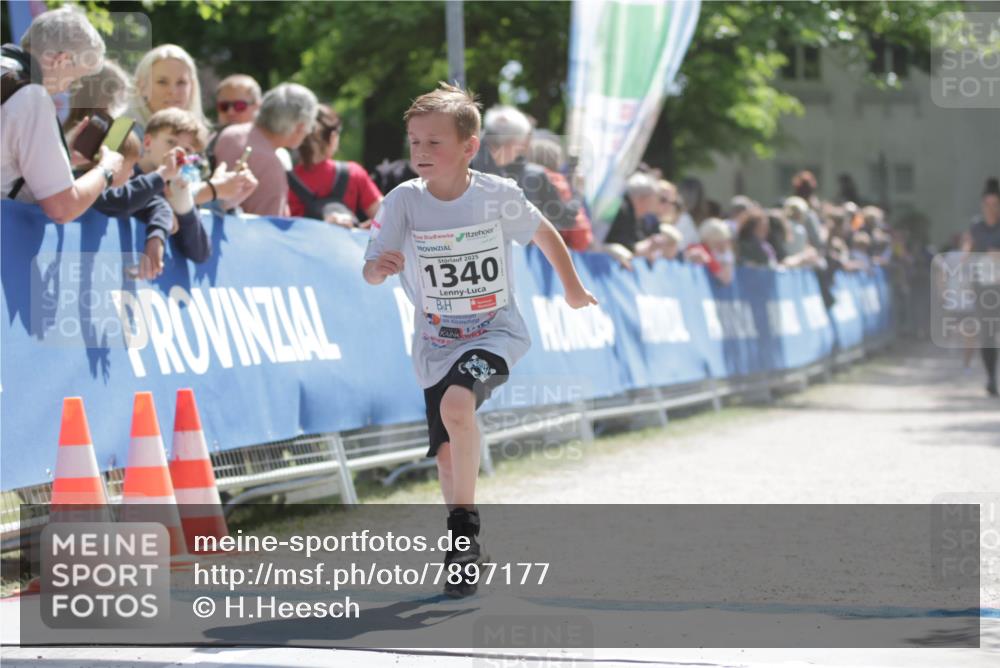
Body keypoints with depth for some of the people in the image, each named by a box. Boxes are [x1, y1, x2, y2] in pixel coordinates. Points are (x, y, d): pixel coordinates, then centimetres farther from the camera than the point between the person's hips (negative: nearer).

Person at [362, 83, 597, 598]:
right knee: (447, 454, 4)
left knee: (456, 403, -30)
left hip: (496, 332, -3)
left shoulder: (498, 197, -13)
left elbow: (543, 233, 7)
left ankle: (465, 523, -17)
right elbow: (370, 271, -17)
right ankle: (464, 555, 25)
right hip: (436, 341, 3)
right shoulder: (403, 203, -12)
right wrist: (382, 266, -41)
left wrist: (572, 289, 19)